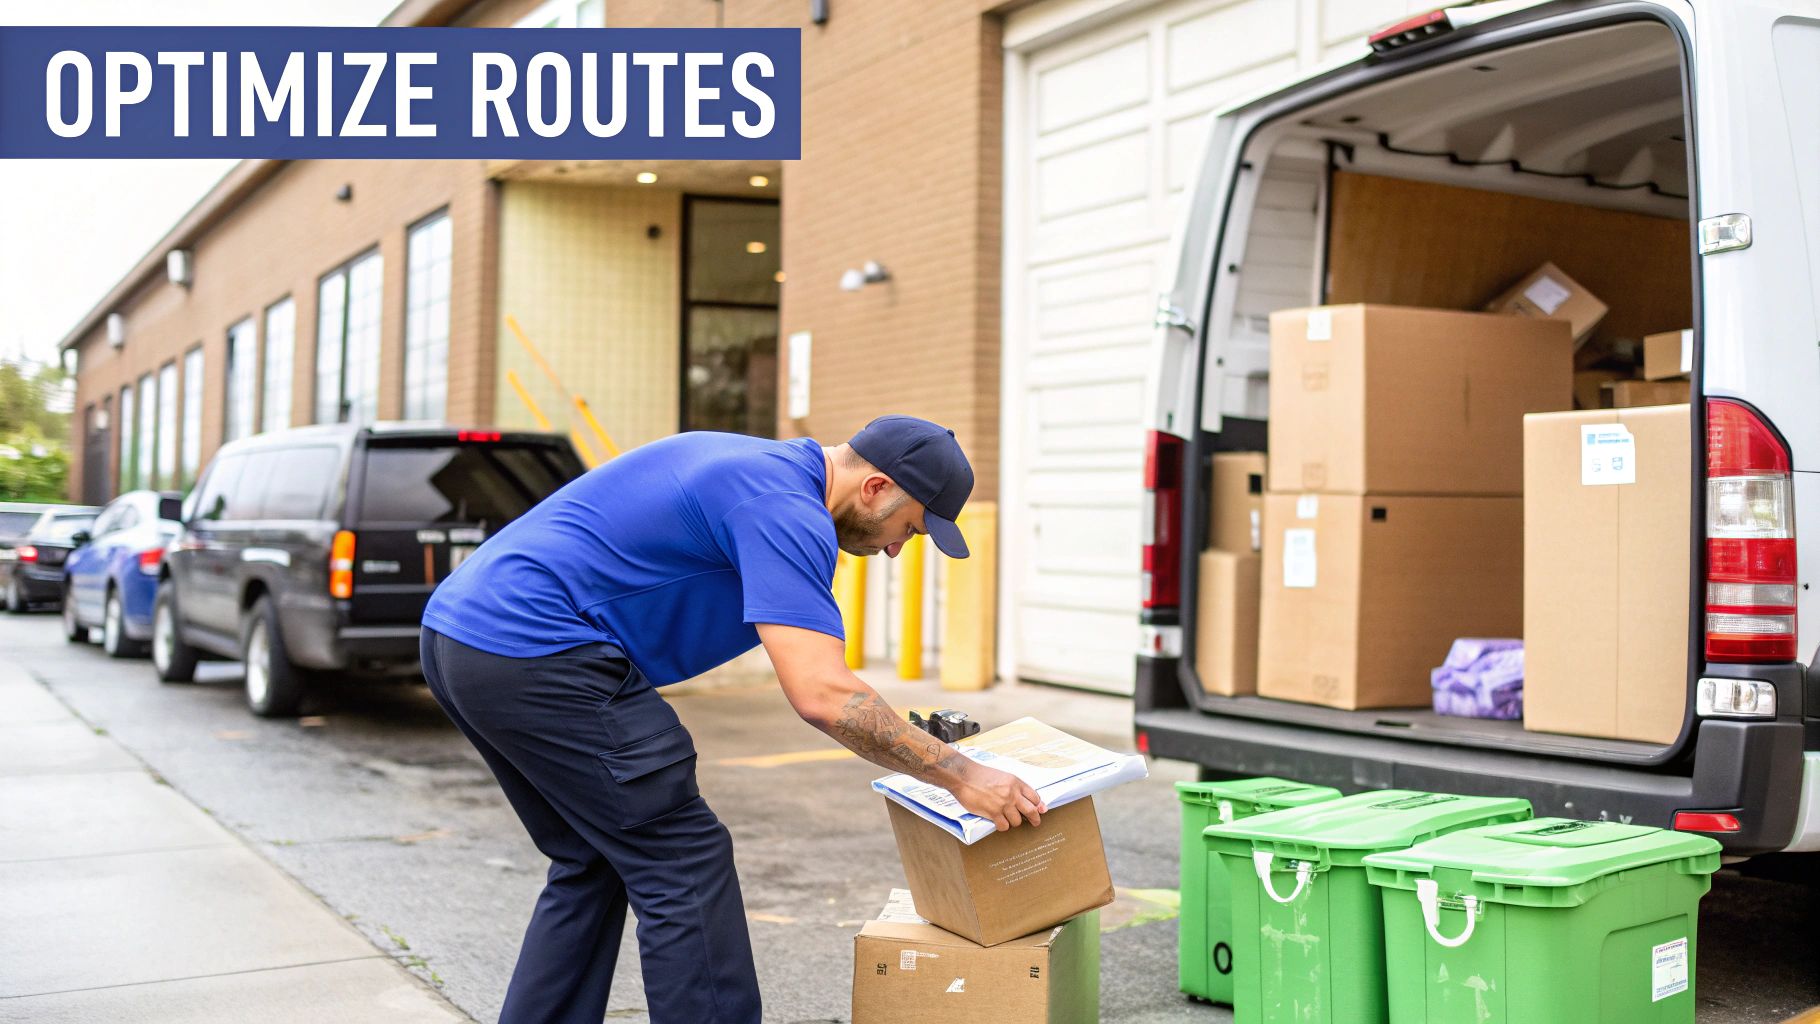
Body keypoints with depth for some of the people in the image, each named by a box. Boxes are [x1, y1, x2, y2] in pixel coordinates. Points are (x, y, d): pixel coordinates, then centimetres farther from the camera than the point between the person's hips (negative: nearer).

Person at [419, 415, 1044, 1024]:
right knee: (686, 867, -3)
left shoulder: (758, 466, 18)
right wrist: (959, 776, -14)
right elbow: (821, 694, -22)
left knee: (590, 867, 19)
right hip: (531, 650, -10)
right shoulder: (786, 510, -13)